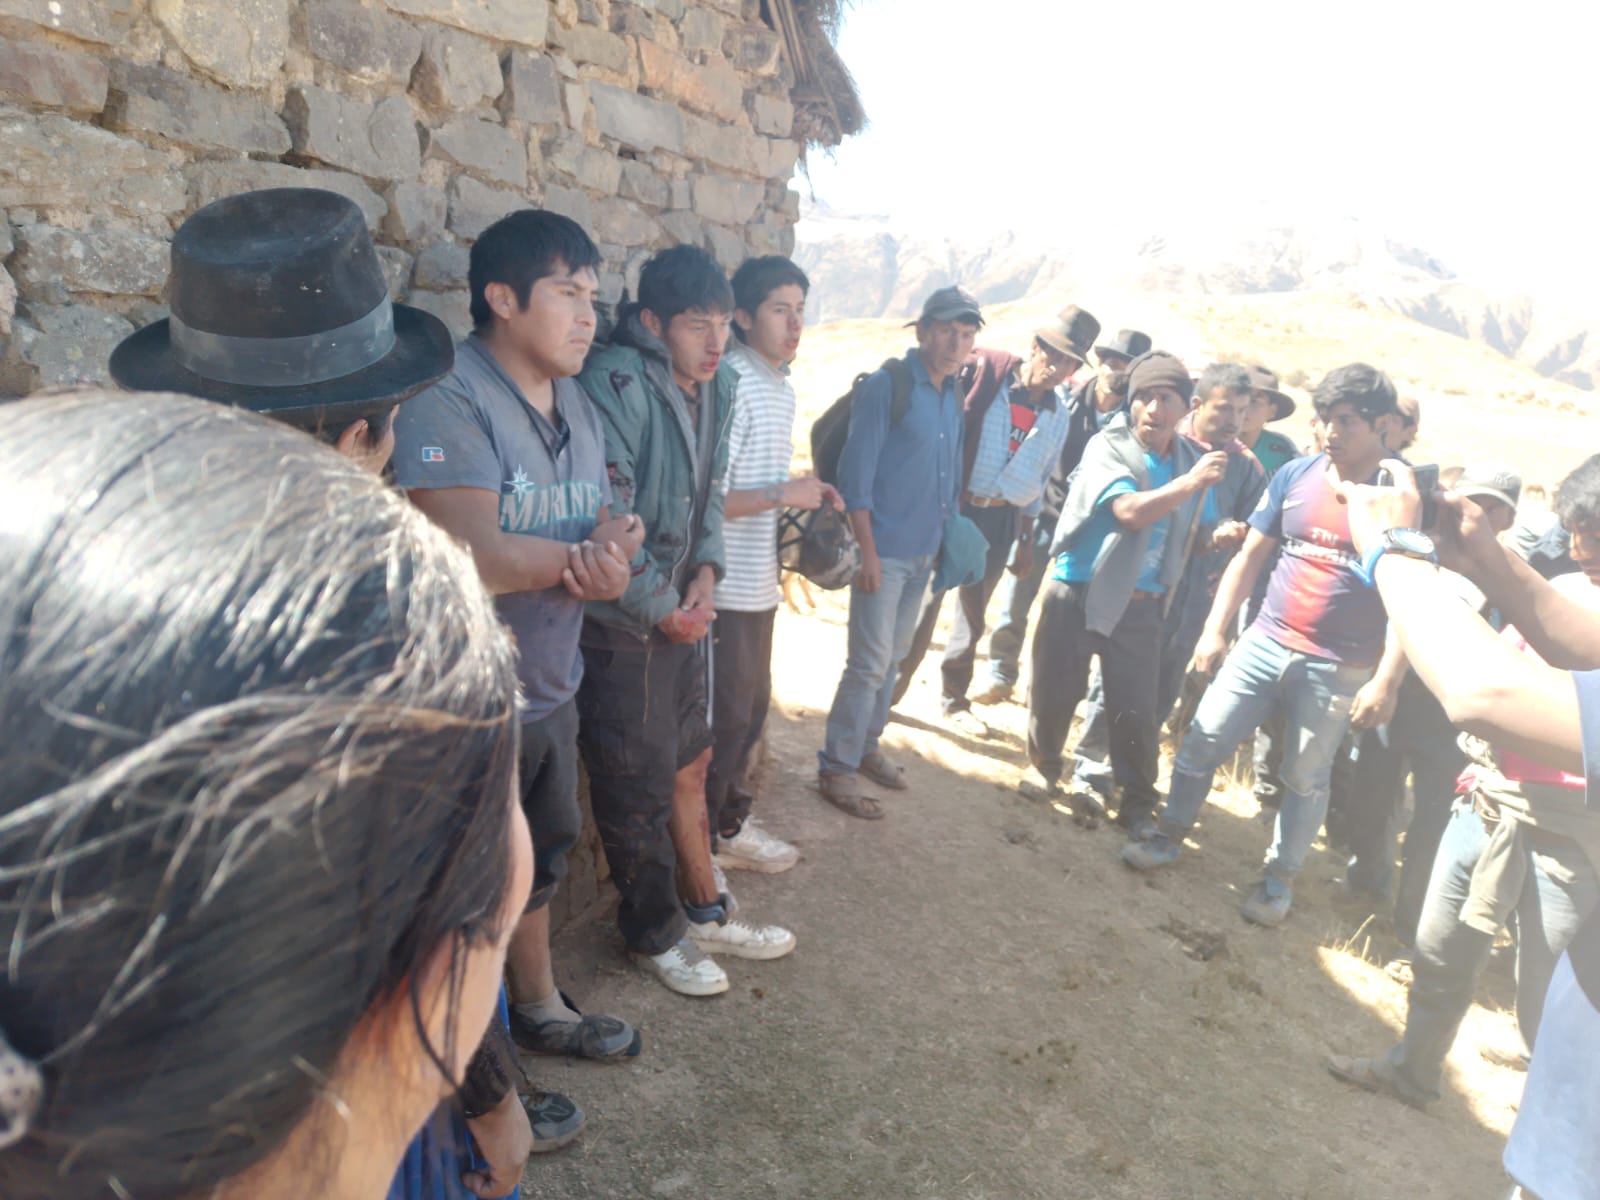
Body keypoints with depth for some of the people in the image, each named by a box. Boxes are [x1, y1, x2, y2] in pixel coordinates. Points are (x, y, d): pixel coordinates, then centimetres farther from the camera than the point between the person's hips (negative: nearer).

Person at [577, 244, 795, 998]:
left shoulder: (716, 385, 6)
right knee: (639, 788, 7)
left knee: (690, 764, 19)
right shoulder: (616, 385, -21)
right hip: (623, 625, -8)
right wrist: (665, 610, -13)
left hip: (683, 614, 8)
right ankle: (655, 935, 28)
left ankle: (706, 911, 37)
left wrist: (705, 570, 0)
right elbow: (605, 524, -24)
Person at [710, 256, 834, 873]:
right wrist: (785, 494, -19)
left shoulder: (782, 387, 13)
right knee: (725, 718, 2)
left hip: (760, 583, 9)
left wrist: (807, 494, 6)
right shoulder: (731, 385, -18)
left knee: (752, 708, 19)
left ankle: (730, 826, 36)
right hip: (727, 586, -9)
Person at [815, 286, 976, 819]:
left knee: (892, 657, 17)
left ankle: (866, 745, 31)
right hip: (884, 552, -7)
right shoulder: (886, 386, -11)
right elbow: (856, 471, -14)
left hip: (924, 553, 8)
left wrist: (949, 536, 14)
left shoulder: (952, 396, 12)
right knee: (870, 663, -6)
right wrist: (867, 550, -18)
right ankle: (836, 769, 5)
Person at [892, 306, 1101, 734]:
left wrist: (1025, 539, 16)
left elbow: (1039, 481, 14)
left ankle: (954, 698, 28)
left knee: (973, 612, 14)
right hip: (951, 506, -4)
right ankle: (895, 686, 15)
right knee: (924, 601, 0)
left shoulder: (1058, 415, 6)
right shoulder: (982, 373, -9)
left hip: (1000, 519, 4)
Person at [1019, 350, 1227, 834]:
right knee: (1053, 691, 7)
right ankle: (1043, 767, 32)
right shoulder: (1107, 446, -9)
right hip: (1078, 592, -2)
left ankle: (1139, 802, 19)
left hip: (1141, 606, 3)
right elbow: (1130, 511, -25)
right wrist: (1190, 483, -29)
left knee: (1135, 709, 2)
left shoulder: (1193, 459, 5)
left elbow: (1198, 533, 19)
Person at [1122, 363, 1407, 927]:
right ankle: (1169, 837, 25)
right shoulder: (1295, 475, 1)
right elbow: (1249, 557, 8)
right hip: (1264, 644, 3)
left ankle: (1280, 877, 29)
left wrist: (1386, 680, -14)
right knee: (1202, 742, 5)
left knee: (1306, 777, 10)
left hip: (1338, 669, -3)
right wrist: (1214, 630, 4)